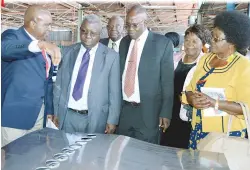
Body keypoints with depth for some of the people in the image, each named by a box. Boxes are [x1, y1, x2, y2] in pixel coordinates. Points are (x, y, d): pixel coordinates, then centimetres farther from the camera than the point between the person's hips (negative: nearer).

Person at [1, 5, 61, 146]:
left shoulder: (46, 48, 12)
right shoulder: (12, 35, -8)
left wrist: (49, 109, 16)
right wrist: (41, 44, -47)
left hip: (38, 112, 7)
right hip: (15, 113, -6)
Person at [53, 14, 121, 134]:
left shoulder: (111, 56, -6)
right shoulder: (67, 52, 4)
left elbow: (114, 92, -5)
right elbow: (59, 84, 8)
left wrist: (112, 120, -6)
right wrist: (56, 112, 8)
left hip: (95, 118, -2)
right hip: (67, 116, 3)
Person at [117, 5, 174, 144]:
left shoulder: (163, 43, -6)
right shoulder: (124, 42, 9)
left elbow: (167, 81, -6)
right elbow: (120, 74, 13)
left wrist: (165, 112, -8)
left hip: (148, 111, -4)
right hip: (123, 109, 4)